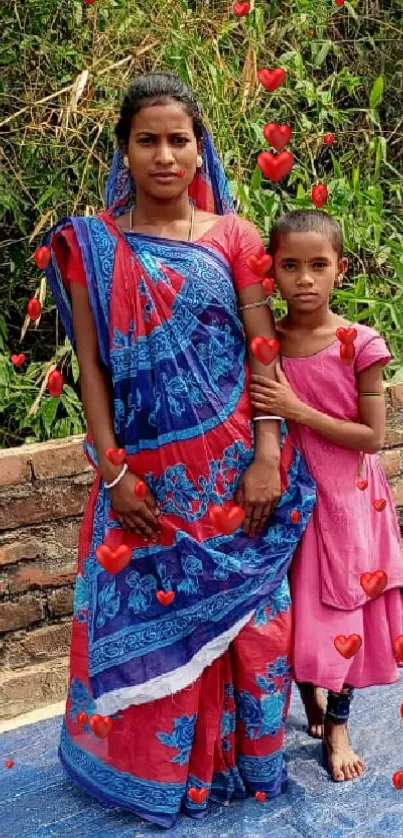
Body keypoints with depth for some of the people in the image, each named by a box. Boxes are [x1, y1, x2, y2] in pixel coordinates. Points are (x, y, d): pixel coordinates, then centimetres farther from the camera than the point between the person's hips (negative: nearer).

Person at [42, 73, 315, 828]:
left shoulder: (233, 237, 2)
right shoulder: (93, 247, 2)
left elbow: (264, 350, -1)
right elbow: (92, 367, -1)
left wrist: (268, 459, -9)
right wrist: (113, 472, -7)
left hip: (232, 469, 0)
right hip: (148, 473, 0)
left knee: (239, 611, 10)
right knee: (151, 617, 10)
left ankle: (239, 755, 31)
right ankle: (160, 766, 30)